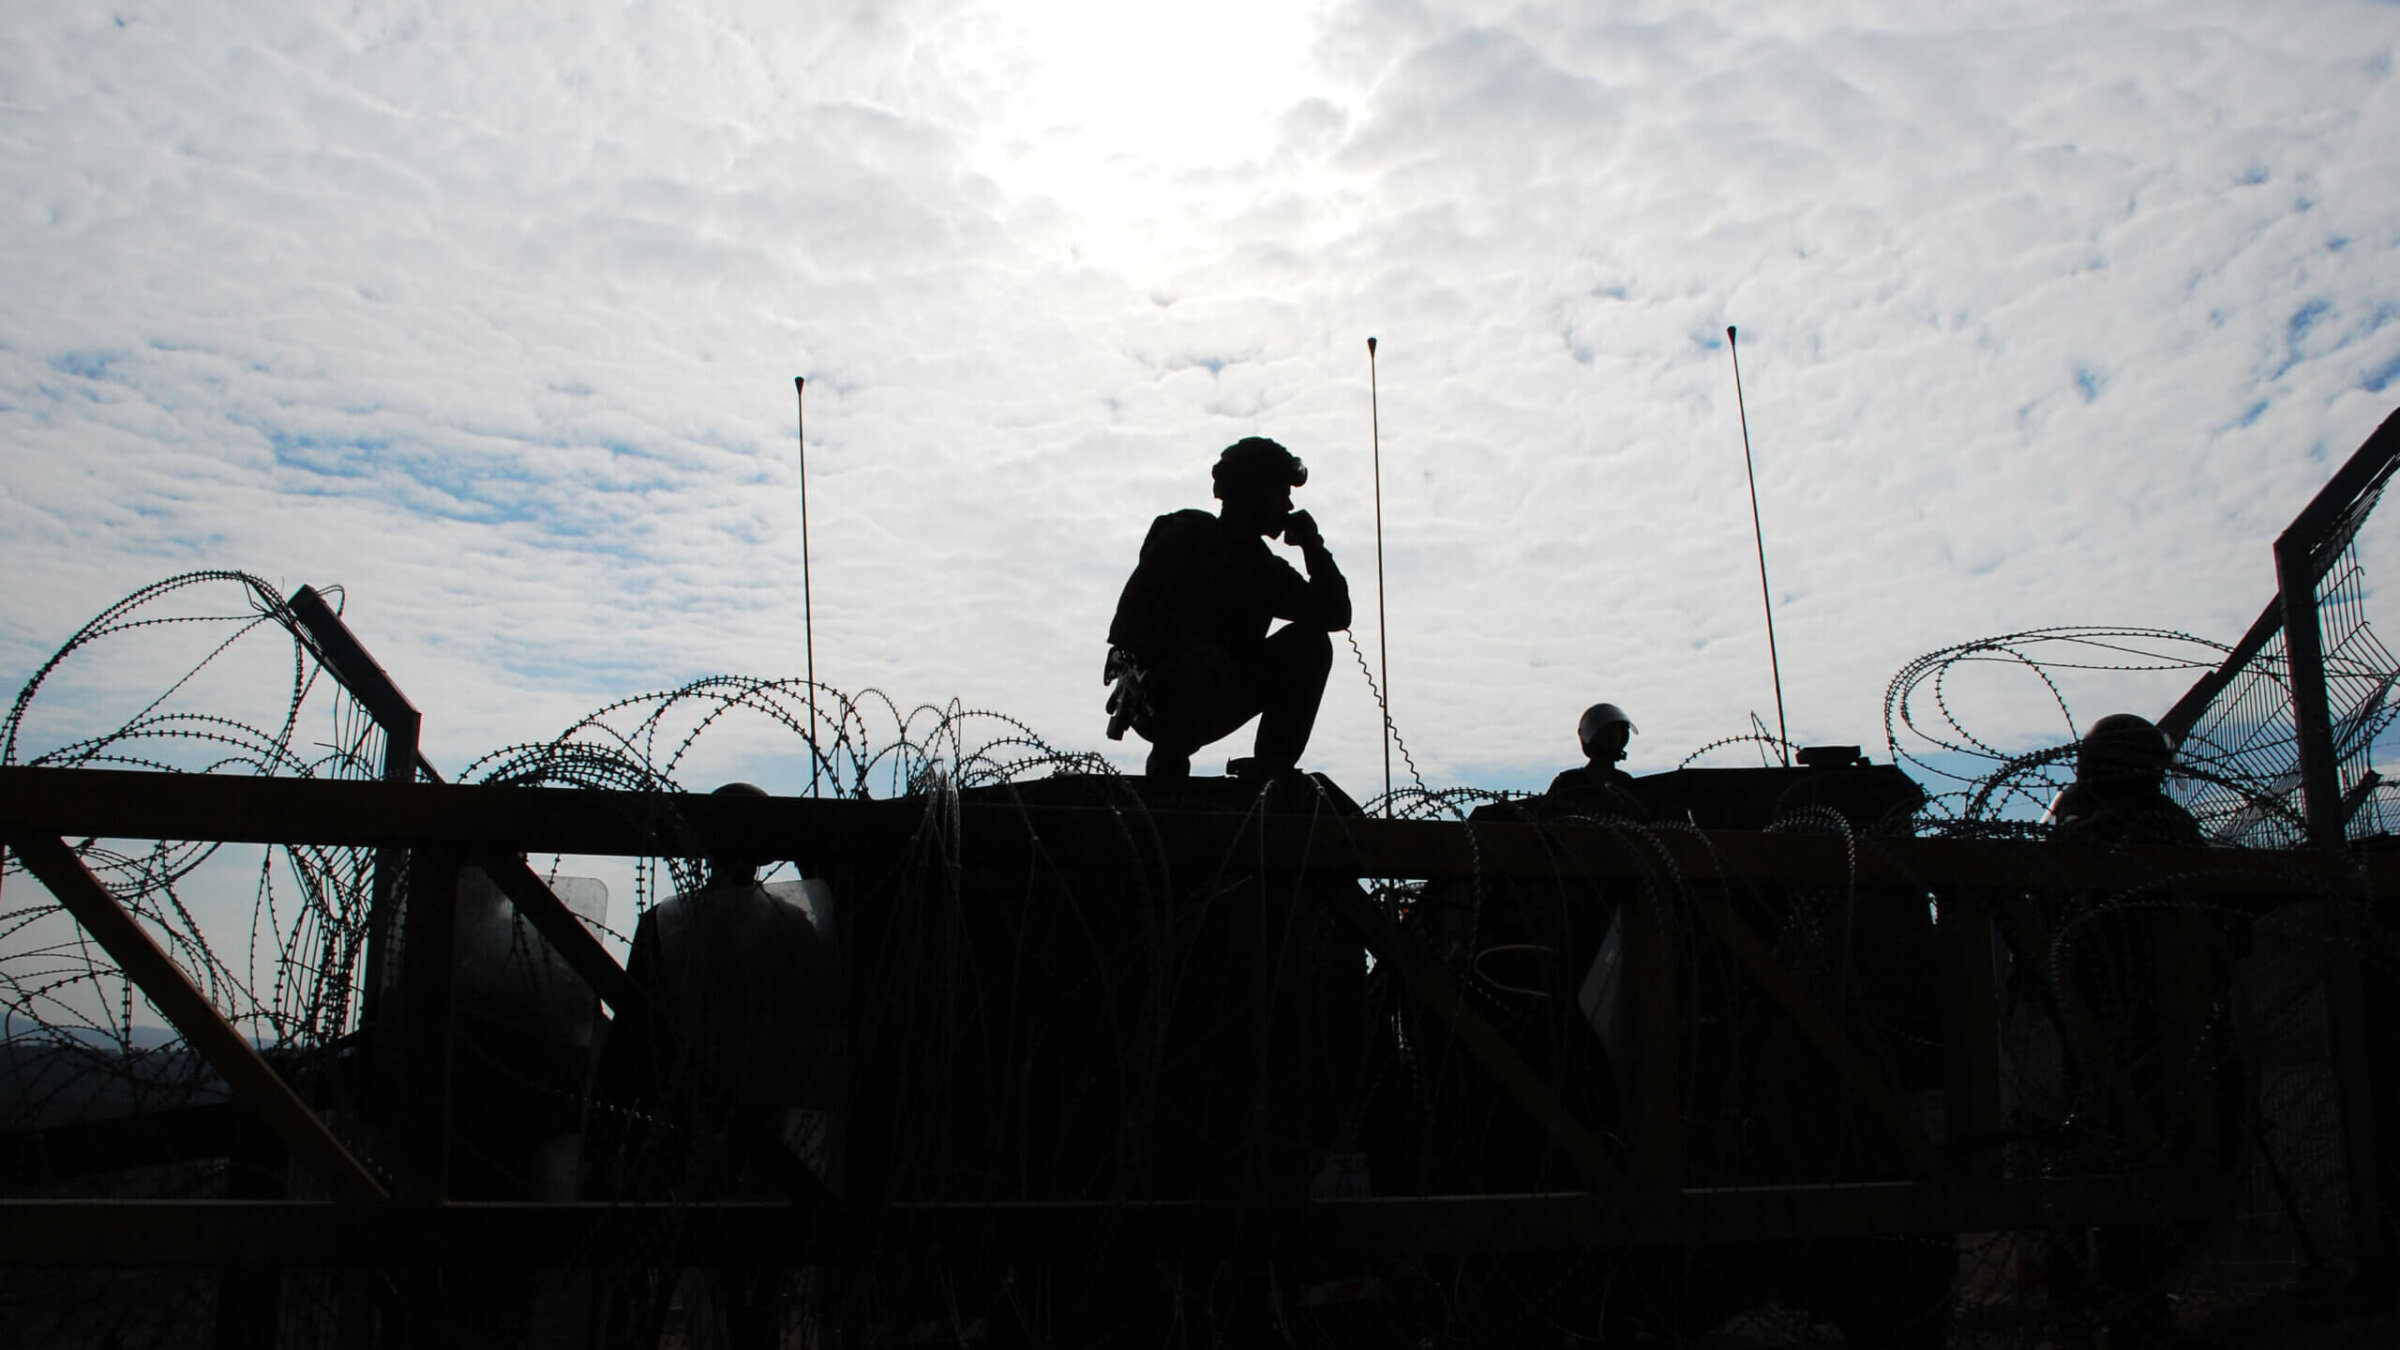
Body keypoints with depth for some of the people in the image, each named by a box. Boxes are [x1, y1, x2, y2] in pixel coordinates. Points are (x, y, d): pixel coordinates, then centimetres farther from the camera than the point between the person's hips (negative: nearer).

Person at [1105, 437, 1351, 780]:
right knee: (1205, 664, -40)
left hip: (1213, 708, 7)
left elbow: (1335, 614, 8)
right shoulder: (1189, 534, -4)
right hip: (1156, 697, -7)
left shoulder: (1265, 568, 15)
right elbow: (1132, 617, -17)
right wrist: (1189, 646, -35)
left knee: (1309, 642, -7)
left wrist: (1313, 545, 0)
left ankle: (1272, 766, -13)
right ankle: (1168, 764, -16)